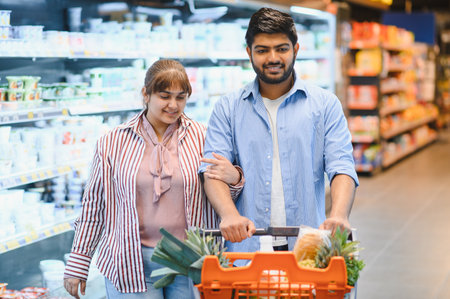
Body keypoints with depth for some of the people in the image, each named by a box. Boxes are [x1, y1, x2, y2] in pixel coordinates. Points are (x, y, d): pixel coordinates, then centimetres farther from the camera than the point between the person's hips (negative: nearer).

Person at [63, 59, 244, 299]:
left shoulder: (202, 138, 2)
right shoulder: (113, 144, 2)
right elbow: (93, 206, 8)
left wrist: (234, 180, -14)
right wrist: (77, 265, 9)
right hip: (130, 264, 0)